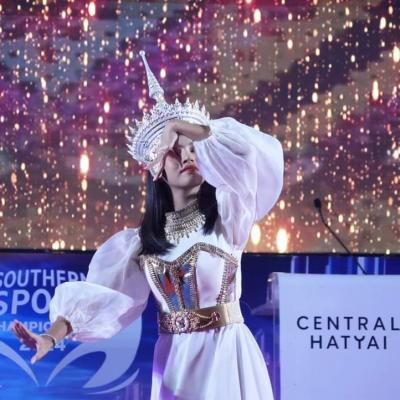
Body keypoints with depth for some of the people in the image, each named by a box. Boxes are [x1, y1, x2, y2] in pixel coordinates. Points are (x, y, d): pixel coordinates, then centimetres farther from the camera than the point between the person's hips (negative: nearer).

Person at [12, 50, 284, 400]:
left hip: (224, 353, -3)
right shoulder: (143, 239, 8)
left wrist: (179, 125, -10)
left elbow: (253, 152, -16)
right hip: (173, 359, 3)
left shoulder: (225, 212, -1)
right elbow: (102, 295, 0)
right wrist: (53, 335, -16)